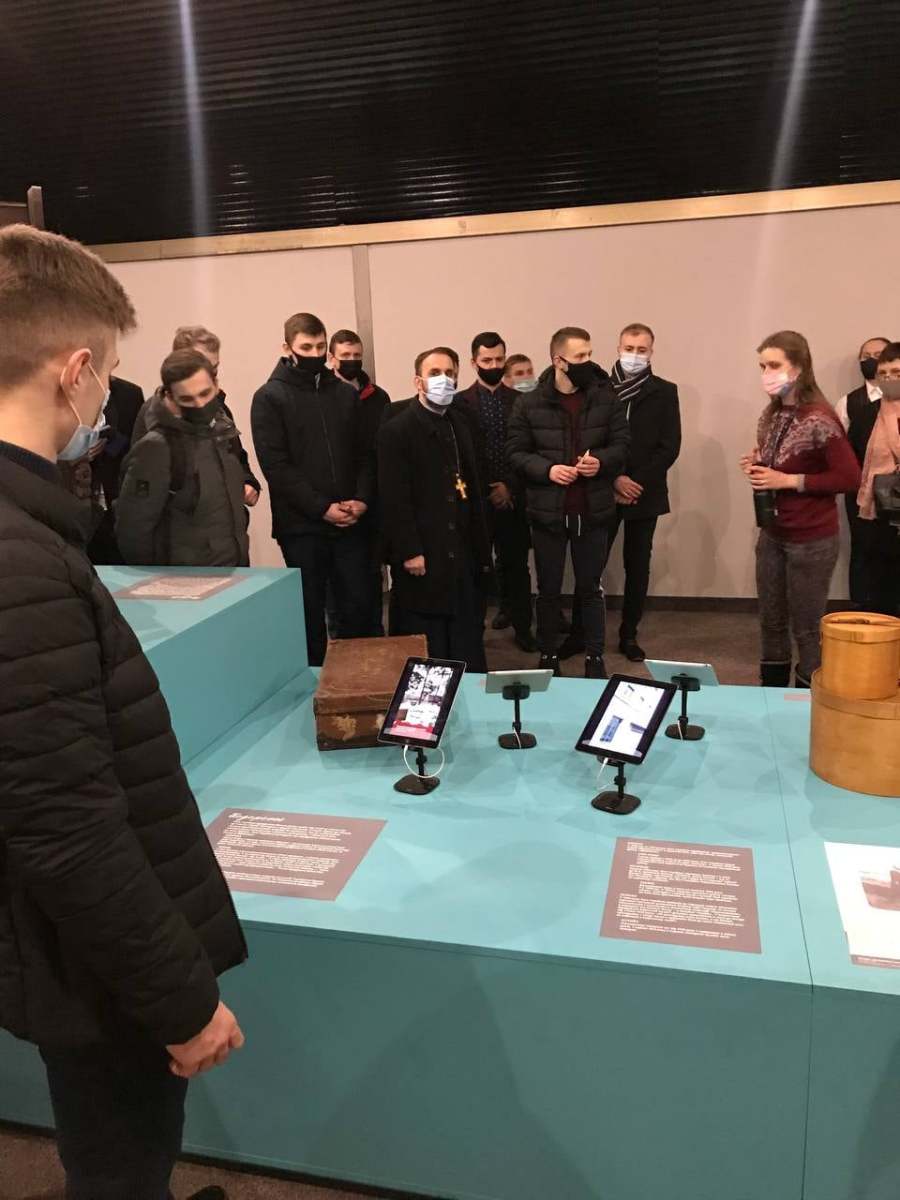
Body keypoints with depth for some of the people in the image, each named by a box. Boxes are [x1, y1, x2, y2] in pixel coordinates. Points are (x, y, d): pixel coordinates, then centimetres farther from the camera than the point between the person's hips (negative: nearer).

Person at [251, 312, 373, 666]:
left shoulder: (346, 393, 12)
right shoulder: (270, 398, -2)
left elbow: (364, 453, 11)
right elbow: (275, 465, -9)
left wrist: (361, 499, -6)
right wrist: (322, 507, -14)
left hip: (350, 522, 4)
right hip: (301, 525, -3)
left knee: (359, 607, 5)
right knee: (311, 612, 6)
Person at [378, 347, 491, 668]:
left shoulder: (461, 422, 16)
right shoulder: (397, 428, -7)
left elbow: (473, 488, 16)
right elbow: (394, 497, -13)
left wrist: (481, 548, 13)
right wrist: (408, 552, -18)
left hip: (462, 553, 7)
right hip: (422, 556, -6)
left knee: (468, 649, 11)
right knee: (424, 654, 1)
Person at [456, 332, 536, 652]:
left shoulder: (520, 401, 6)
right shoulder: (460, 402, 0)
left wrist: (510, 487, -7)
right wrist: (482, 491, -8)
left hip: (513, 498, 2)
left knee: (515, 564, 7)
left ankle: (521, 625, 20)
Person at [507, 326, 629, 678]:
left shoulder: (605, 399, 0)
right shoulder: (530, 403, -4)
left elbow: (622, 445, 5)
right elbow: (515, 452, -2)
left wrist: (601, 461, -15)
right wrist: (546, 469, -17)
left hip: (592, 510, 1)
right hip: (547, 511, -1)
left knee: (590, 587, 11)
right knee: (548, 589, 11)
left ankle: (595, 658, 23)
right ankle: (548, 656, 26)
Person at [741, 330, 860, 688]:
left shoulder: (818, 418, -16)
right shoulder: (772, 415, 7)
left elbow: (849, 477, -18)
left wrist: (789, 480, -21)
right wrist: (757, 465, -1)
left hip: (810, 540, -7)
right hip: (771, 534, 8)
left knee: (806, 628, 2)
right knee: (771, 622, 14)